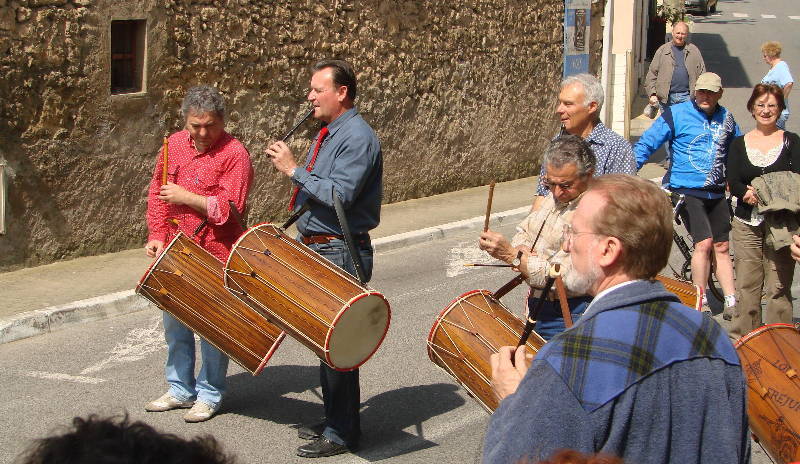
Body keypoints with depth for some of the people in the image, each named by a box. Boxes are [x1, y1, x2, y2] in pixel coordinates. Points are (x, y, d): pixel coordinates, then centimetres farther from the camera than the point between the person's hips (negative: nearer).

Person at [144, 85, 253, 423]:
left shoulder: (234, 154, -13)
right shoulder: (174, 145, 7)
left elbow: (229, 208, -19)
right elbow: (157, 191, 15)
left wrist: (186, 197, -17)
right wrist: (156, 236, 5)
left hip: (215, 256, -6)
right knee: (174, 323, 15)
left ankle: (209, 395, 16)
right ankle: (180, 389, 29)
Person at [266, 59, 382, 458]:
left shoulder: (357, 138, -16)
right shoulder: (326, 134, 15)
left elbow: (338, 196, -26)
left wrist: (293, 169, -21)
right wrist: (302, 241, 21)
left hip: (341, 253, -10)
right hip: (317, 249, 10)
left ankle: (341, 433, 3)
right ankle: (333, 420, 27)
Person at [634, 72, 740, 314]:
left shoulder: (726, 118, 10)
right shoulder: (677, 114, -6)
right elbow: (646, 144, -8)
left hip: (716, 193, 5)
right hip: (688, 191, -5)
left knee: (721, 247, 8)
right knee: (704, 242, -15)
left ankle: (732, 302, 14)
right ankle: (700, 303, -3)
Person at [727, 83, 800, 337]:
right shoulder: (739, 144, 10)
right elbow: (733, 183, -1)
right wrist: (747, 193, -24)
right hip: (747, 223, 2)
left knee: (779, 287, -4)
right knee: (746, 286, 3)